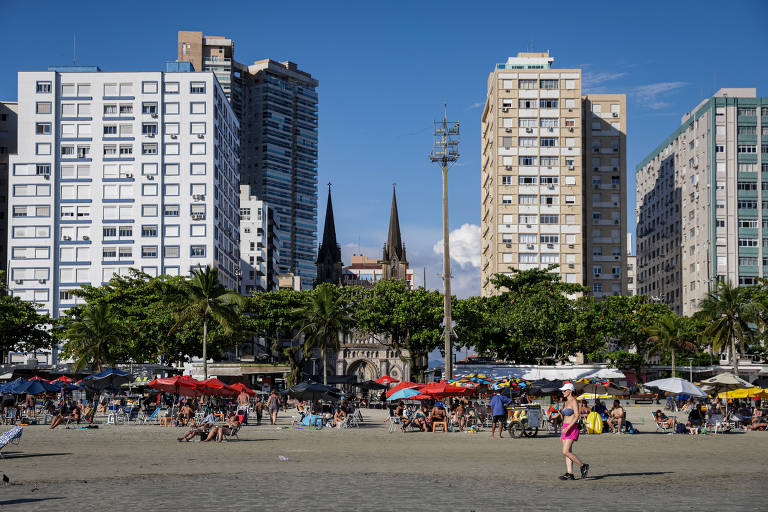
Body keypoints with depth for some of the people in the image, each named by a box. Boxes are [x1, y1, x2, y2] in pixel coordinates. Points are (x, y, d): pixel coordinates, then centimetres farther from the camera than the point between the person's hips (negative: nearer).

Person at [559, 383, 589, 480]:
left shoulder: (574, 401, -10)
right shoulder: (567, 402, 16)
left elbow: (577, 416, -19)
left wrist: (567, 428, -24)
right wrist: (562, 434, 22)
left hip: (572, 428, -9)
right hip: (565, 428, 9)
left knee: (566, 452, -15)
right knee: (568, 452, 4)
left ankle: (583, 466, -4)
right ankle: (570, 474, 3)